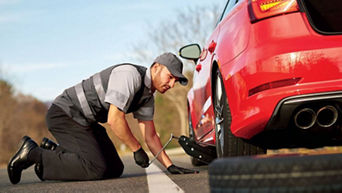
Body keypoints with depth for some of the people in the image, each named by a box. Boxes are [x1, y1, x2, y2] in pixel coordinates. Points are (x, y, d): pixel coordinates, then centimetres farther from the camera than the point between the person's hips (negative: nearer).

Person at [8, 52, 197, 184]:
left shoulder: (147, 96, 9)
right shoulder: (130, 75, -22)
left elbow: (150, 136, 11)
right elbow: (114, 119, -28)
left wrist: (170, 165, 1)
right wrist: (137, 150, -19)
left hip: (85, 120, 10)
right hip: (64, 114, -10)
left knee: (115, 169, 7)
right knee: (97, 169, -23)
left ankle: (53, 151, 16)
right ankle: (33, 153, -10)